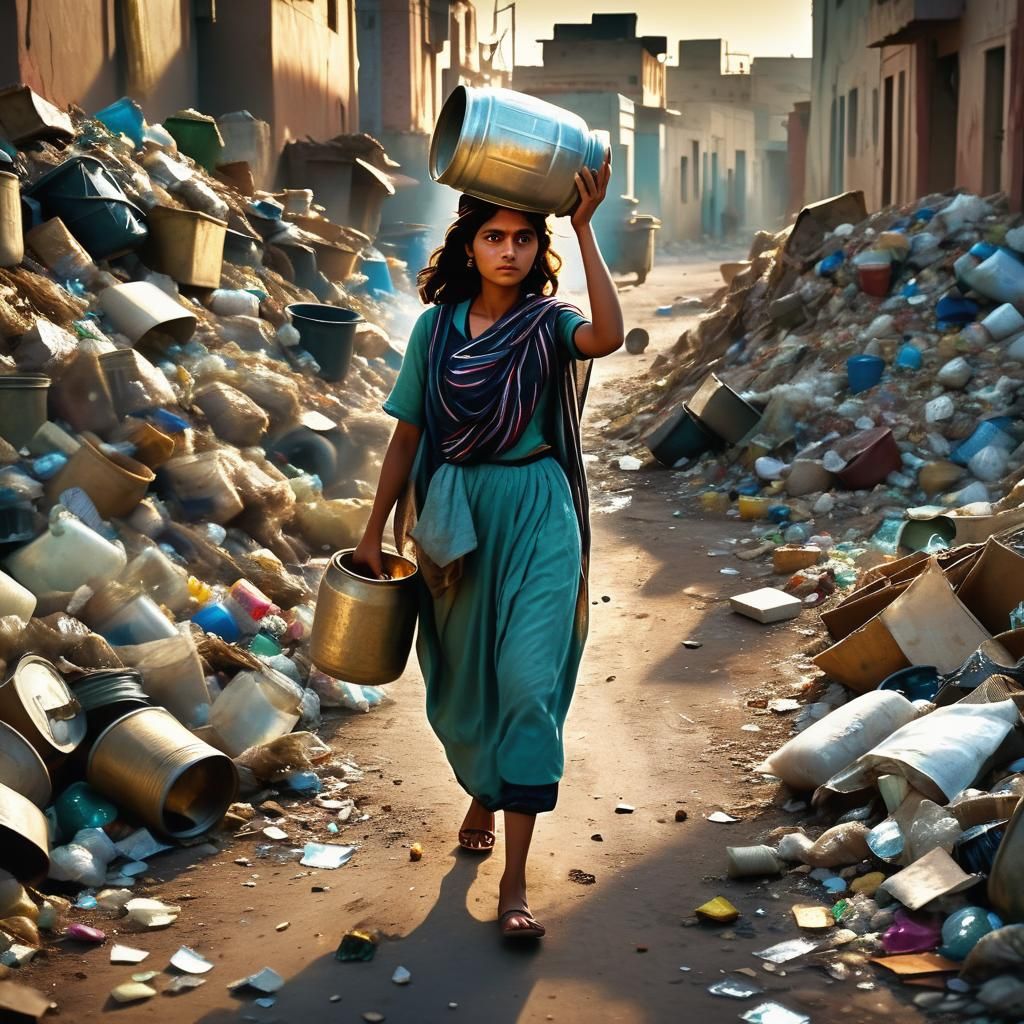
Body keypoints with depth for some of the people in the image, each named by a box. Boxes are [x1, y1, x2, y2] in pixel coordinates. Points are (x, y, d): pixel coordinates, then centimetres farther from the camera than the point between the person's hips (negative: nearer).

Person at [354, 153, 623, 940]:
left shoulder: (550, 323, -2)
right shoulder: (436, 327, 4)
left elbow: (609, 336, -27)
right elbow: (407, 435, 7)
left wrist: (585, 227, -26)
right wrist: (375, 533, 7)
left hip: (537, 516, -3)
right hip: (457, 517, 3)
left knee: (529, 678, -11)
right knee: (462, 677, 14)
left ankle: (515, 880, -8)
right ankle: (483, 796, 45)